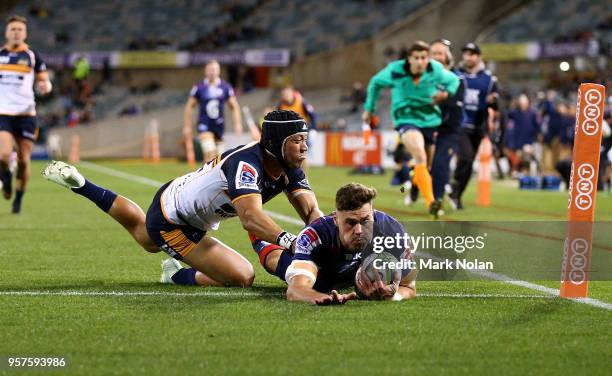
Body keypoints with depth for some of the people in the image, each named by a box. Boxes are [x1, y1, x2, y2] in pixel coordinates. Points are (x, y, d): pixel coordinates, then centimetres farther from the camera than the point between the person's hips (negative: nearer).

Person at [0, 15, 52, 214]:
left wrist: (45, 86, -18)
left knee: (24, 160, 0)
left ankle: (18, 200, 19)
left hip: (26, 114, 0)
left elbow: (45, 81, 3)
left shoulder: (32, 56, 3)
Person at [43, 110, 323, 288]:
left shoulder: (289, 169, -10)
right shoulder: (246, 164, -37)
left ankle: (78, 184, 45)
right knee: (242, 277, -20)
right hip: (172, 223, -9)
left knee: (146, 236, 40)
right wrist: (288, 241, -66)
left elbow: (311, 210, -14)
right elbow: (250, 217, -52)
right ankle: (179, 276, 5)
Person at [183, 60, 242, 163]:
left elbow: (234, 107, 10)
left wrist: (238, 124, 1)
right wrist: (187, 126, 3)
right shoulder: (199, 88, -3)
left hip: (219, 125, 3)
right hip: (205, 125, -3)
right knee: (210, 153, -21)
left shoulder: (225, 87, 2)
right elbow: (189, 107, 5)